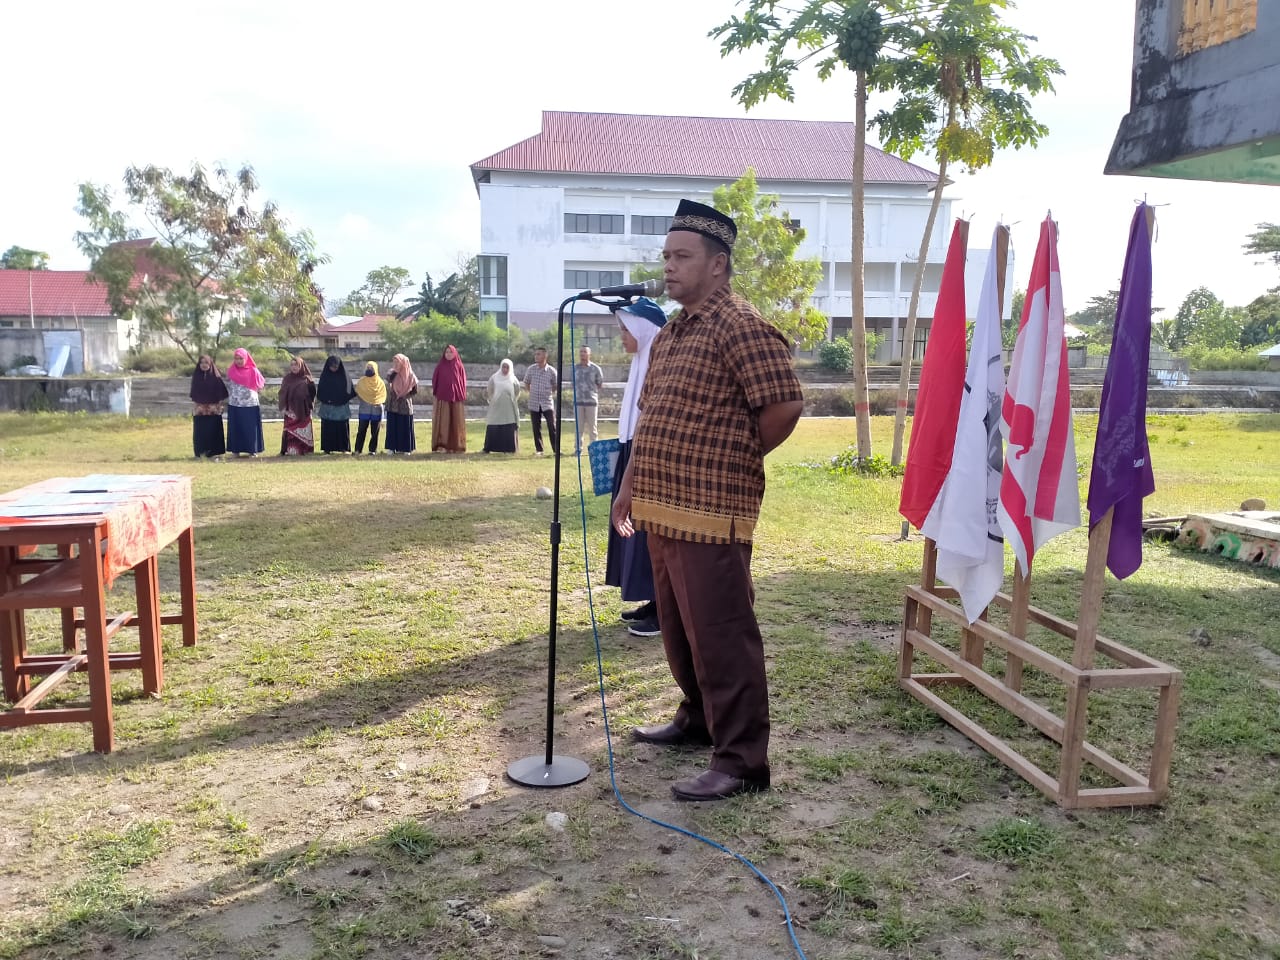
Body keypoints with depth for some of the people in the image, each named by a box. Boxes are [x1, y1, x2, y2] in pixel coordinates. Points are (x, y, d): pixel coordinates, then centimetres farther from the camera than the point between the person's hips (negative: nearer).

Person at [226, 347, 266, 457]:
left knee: (250, 427, 0)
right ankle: (236, 450, 10)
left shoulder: (253, 371, -3)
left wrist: (250, 391, -2)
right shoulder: (231, 371, 4)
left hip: (250, 405, -2)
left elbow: (260, 385, 5)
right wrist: (226, 401, 9)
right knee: (236, 428, 4)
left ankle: (252, 449, 7)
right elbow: (227, 387, 12)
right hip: (234, 405, 2)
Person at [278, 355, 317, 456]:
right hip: (291, 410, 0)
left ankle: (303, 449, 6)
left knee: (303, 430, 1)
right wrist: (282, 408, -3)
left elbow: (312, 394, 6)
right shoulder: (287, 379, 7)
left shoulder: (307, 379, 5)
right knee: (290, 430, -6)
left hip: (303, 410, 0)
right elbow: (282, 394, 5)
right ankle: (291, 450, -6)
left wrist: (310, 406, -2)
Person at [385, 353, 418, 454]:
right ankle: (392, 447, 7)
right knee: (392, 427, 2)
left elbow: (414, 392, 1)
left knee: (405, 427, 2)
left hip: (405, 406, -2)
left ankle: (406, 448, 9)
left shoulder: (410, 376, -4)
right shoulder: (392, 374, 1)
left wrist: (404, 396, -9)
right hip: (393, 405, 2)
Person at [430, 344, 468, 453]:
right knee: (443, 422, -6)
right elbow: (435, 381, 6)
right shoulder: (440, 366, 6)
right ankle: (443, 445, -5)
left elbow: (463, 383, 6)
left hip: (456, 398, 1)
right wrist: (435, 394, -2)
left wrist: (463, 397, 0)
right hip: (442, 397, -1)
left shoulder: (459, 367, 6)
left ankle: (457, 446, 8)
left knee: (456, 422, 2)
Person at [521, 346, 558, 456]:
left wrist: (550, 394, 2)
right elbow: (526, 383, 15)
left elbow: (556, 387, 8)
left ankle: (556, 449, -1)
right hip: (534, 403, 2)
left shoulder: (552, 371, -4)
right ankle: (538, 449, 15)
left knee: (552, 427, -7)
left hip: (548, 403, -2)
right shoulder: (531, 369, 1)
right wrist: (531, 393, 9)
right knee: (536, 428, 6)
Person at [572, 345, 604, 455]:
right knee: (578, 427, 3)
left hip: (592, 401, -2)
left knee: (592, 427, 2)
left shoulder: (595, 369, 1)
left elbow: (600, 384, 8)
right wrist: (578, 391, 9)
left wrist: (591, 390, 8)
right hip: (578, 401, 2)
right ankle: (578, 448, 8)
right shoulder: (575, 368, 8)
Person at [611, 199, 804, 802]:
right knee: (679, 629, 20)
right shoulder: (668, 334, 17)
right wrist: (630, 484, 18)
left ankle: (742, 761, 5)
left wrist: (736, 460, -4)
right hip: (663, 510, 10)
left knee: (721, 636, -4)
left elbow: (785, 406, -18)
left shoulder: (740, 327, -13)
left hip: (710, 514, -9)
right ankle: (699, 719, 38)